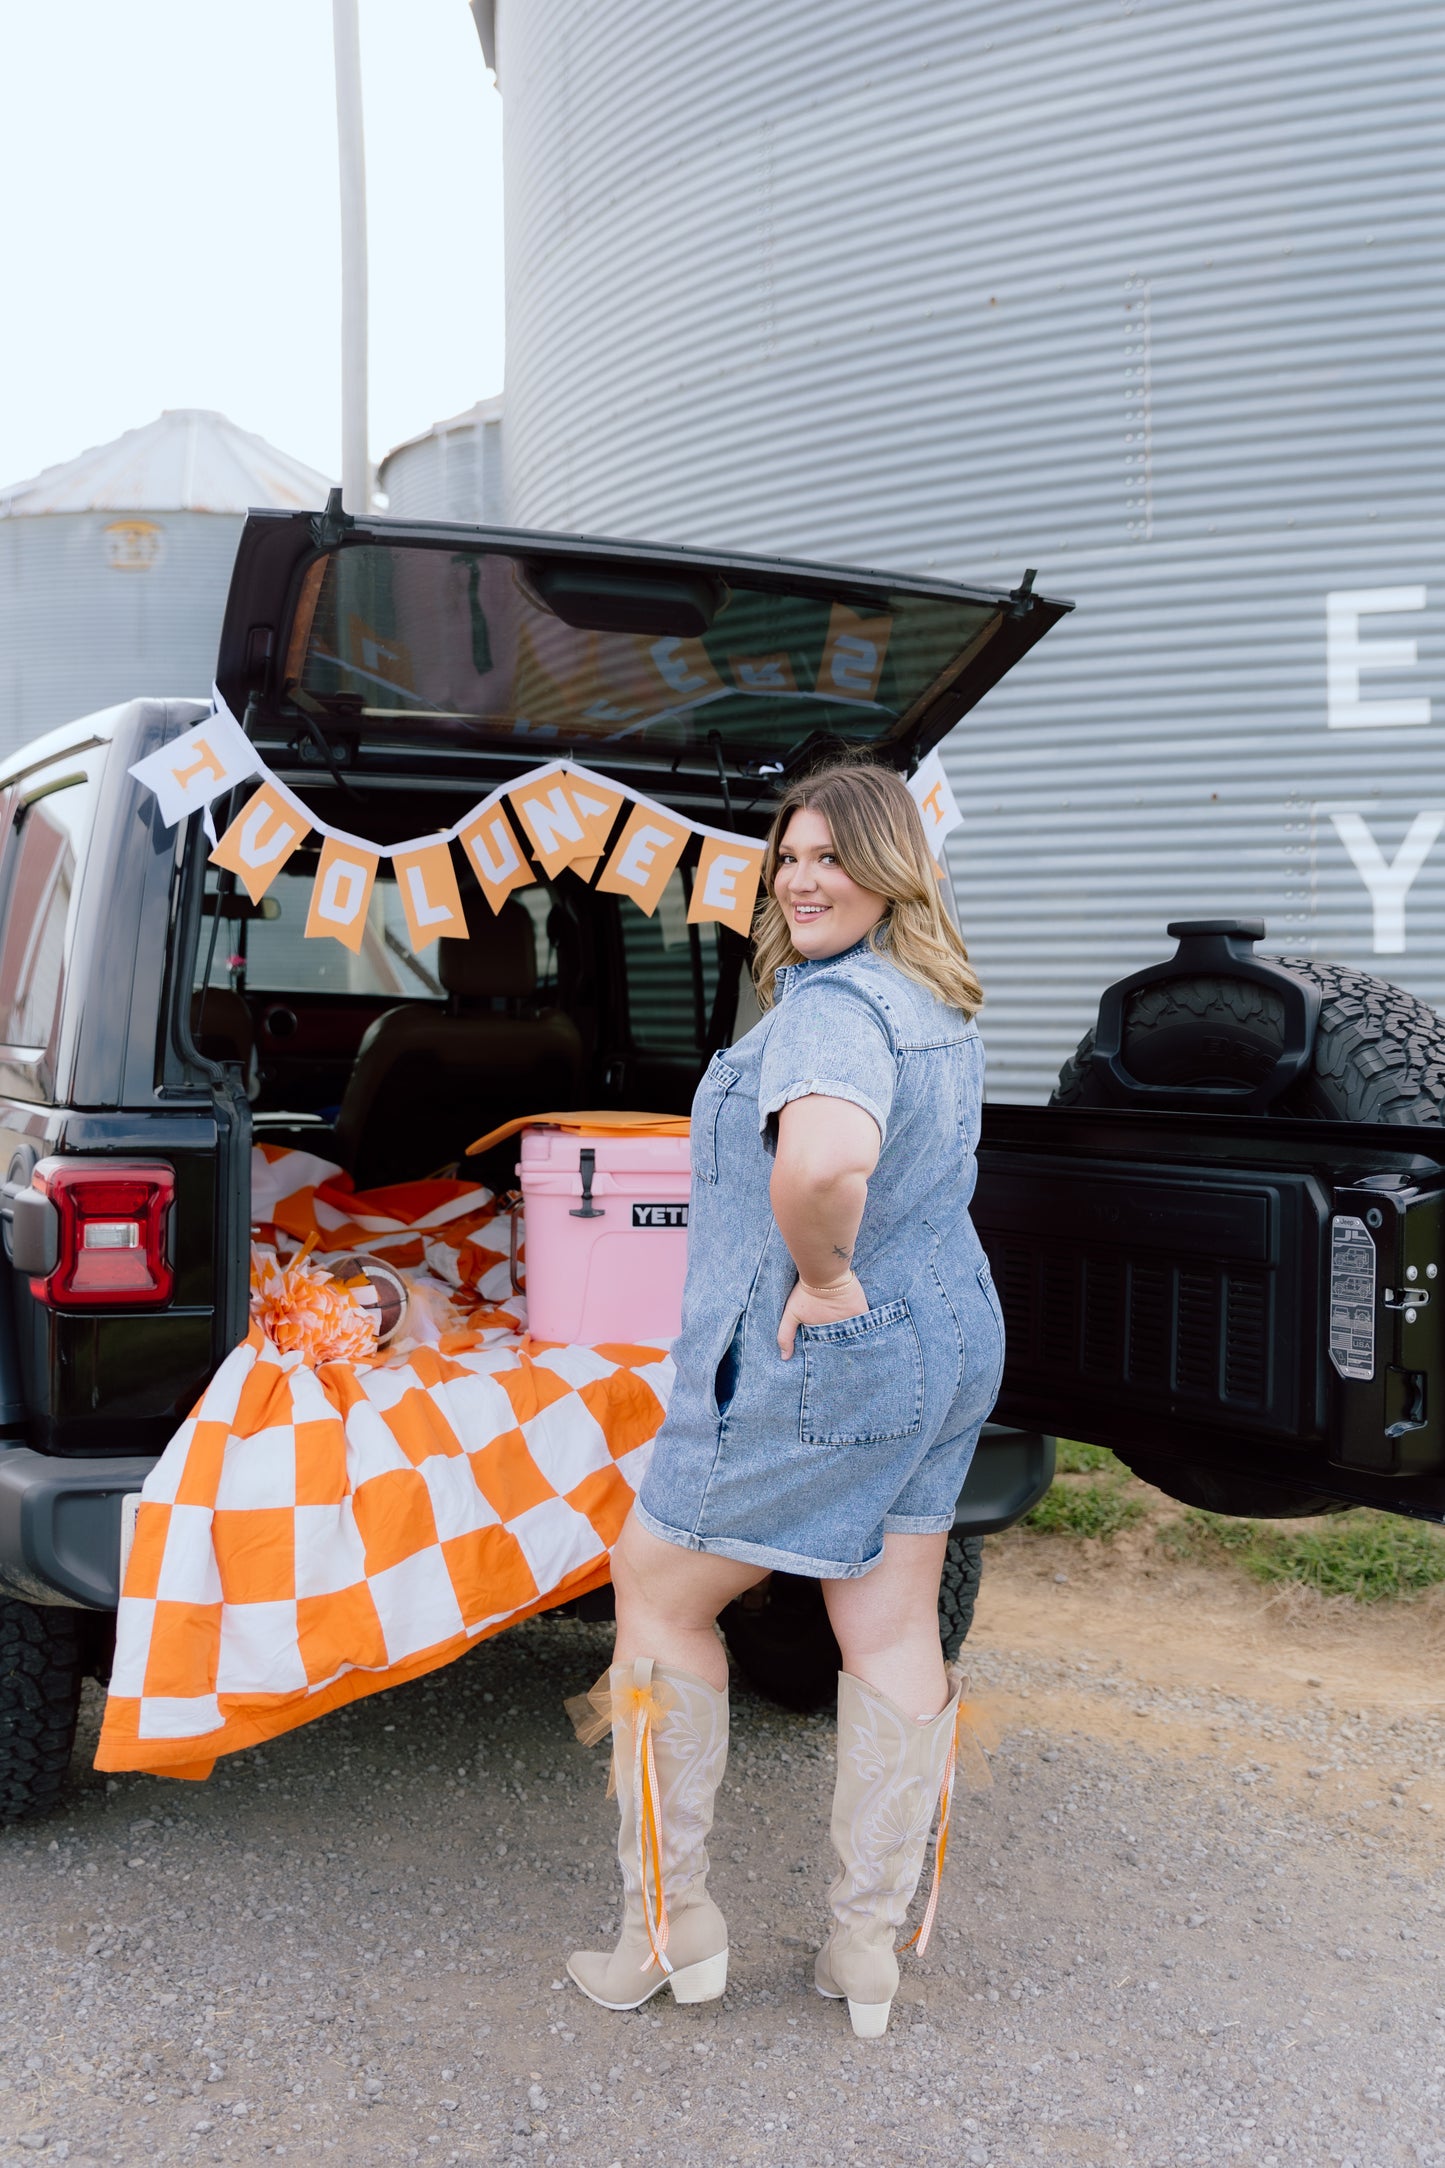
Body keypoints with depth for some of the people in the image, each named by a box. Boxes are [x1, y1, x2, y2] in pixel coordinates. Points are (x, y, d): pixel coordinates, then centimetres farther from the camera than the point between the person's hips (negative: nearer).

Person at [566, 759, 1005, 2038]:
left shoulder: (832, 1007, -23)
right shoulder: (943, 1007, 9)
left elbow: (825, 1159, -45)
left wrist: (824, 1273, -27)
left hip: (815, 1364, -9)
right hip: (949, 1346, 9)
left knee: (659, 1593, 9)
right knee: (894, 1635, 13)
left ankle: (669, 1927, 17)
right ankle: (871, 1945, 23)